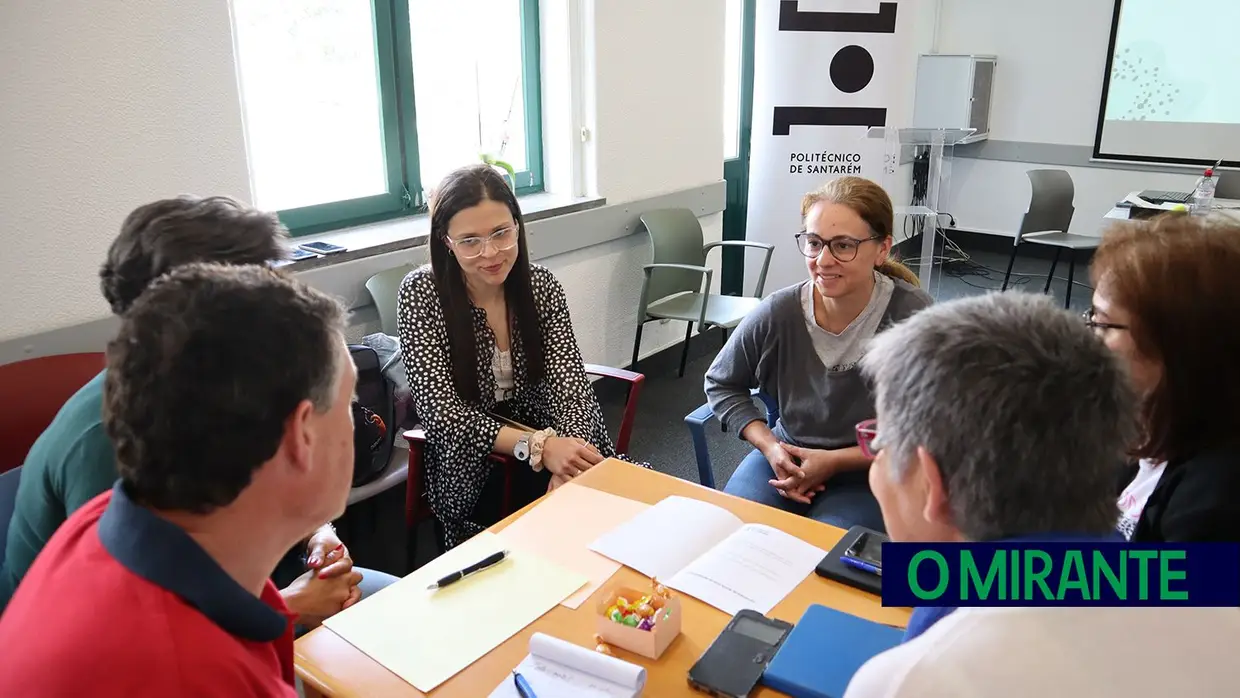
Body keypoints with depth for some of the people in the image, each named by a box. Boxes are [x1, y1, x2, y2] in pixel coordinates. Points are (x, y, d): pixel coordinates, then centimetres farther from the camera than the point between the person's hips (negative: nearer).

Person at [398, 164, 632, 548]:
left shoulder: (541, 284, -2)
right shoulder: (421, 293, -12)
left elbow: (570, 386, -9)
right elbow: (443, 413, -17)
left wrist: (567, 467, -29)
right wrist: (539, 446, -32)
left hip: (548, 441, 4)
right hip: (472, 470, -4)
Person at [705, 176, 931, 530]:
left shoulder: (913, 317, -19)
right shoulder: (778, 312, -14)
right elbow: (721, 384, 4)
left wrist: (833, 461, -17)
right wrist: (769, 446, -10)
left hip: (871, 474, -2)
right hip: (787, 456, 3)